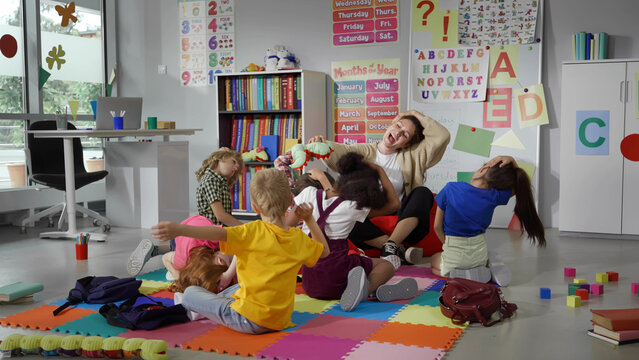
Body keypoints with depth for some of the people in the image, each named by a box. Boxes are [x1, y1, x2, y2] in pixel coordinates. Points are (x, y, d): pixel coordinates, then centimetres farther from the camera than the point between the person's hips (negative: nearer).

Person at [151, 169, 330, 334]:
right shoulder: (299, 238, 0)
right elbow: (325, 250, 19)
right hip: (280, 321, 7)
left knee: (190, 292, 9)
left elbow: (217, 233, -32)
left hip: (250, 321, -6)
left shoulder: (253, 232, -16)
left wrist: (179, 229, -42)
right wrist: (309, 219, 20)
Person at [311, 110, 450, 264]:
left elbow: (442, 137, -2)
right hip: (371, 226, 0)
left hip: (403, 225, 0)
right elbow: (340, 152, -13)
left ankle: (391, 245, -36)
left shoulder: (412, 156, 9)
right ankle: (401, 250, -31)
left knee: (423, 192, -25)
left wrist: (417, 115, 4)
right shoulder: (364, 152, 7)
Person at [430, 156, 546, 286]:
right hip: (479, 255, 3)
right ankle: (490, 266, 4)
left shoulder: (450, 189, -17)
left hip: (453, 258, -3)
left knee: (434, 261, 33)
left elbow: (437, 226, -7)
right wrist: (512, 161, -7)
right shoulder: (494, 197, -13)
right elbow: (518, 185, 8)